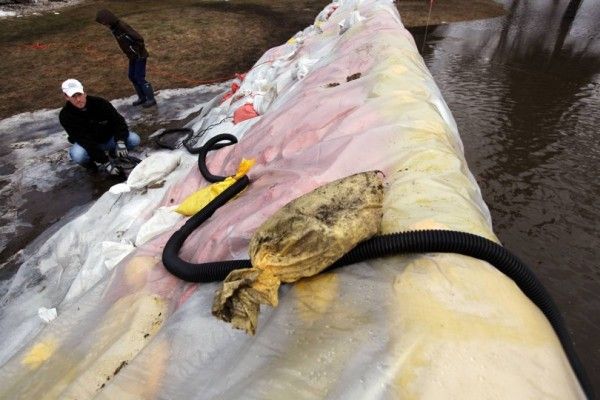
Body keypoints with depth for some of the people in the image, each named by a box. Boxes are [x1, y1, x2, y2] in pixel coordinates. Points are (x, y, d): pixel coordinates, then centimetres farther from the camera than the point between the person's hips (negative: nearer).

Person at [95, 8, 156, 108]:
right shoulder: (114, 28, 5)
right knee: (132, 77, 13)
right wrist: (129, 54, 11)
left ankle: (151, 99, 4)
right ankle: (142, 98, 22)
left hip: (139, 56, -9)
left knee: (140, 78, -6)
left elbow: (139, 39, -27)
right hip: (132, 56, 9)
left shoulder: (122, 26, -23)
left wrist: (139, 53, -18)